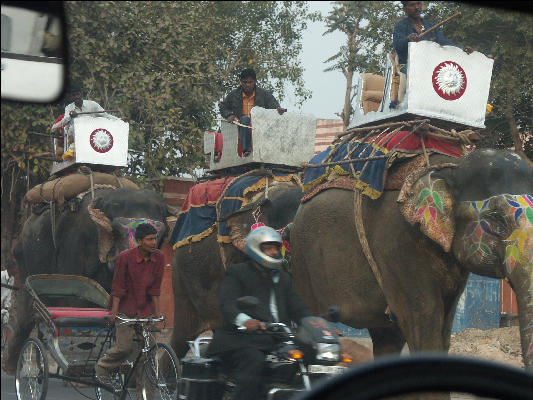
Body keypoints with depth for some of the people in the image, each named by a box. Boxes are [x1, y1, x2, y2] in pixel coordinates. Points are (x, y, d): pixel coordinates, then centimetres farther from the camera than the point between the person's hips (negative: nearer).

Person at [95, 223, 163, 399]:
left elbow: (155, 287, 3)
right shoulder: (125, 257, -15)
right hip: (126, 307, -4)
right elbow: (118, 287, -12)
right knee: (125, 347, -14)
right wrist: (114, 312, -14)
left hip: (145, 309, 4)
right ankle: (102, 367, 16)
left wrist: (157, 312, 1)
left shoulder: (158, 257, -3)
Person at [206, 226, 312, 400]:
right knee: (254, 362, -37)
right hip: (242, 341, -6)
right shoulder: (237, 273, 5)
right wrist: (243, 320, -36)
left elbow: (298, 308, 20)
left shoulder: (283, 278, 27)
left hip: (276, 342, 6)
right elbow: (228, 304, -12)